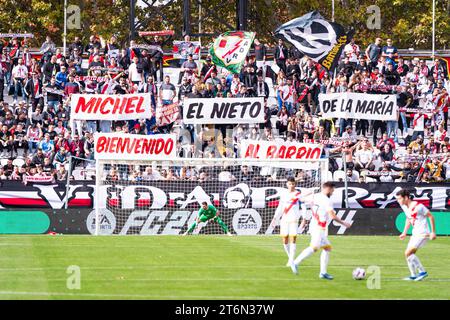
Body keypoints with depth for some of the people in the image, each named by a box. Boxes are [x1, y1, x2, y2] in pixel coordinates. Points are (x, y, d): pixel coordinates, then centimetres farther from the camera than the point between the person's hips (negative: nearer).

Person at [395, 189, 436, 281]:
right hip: (415, 234, 9)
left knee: (408, 253, -16)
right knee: (408, 254, 7)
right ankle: (413, 275, 17)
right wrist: (404, 233, 19)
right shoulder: (404, 206, 5)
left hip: (422, 234, -9)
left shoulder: (418, 206, -21)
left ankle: (422, 271, -7)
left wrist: (433, 232, -12)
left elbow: (431, 216, -13)